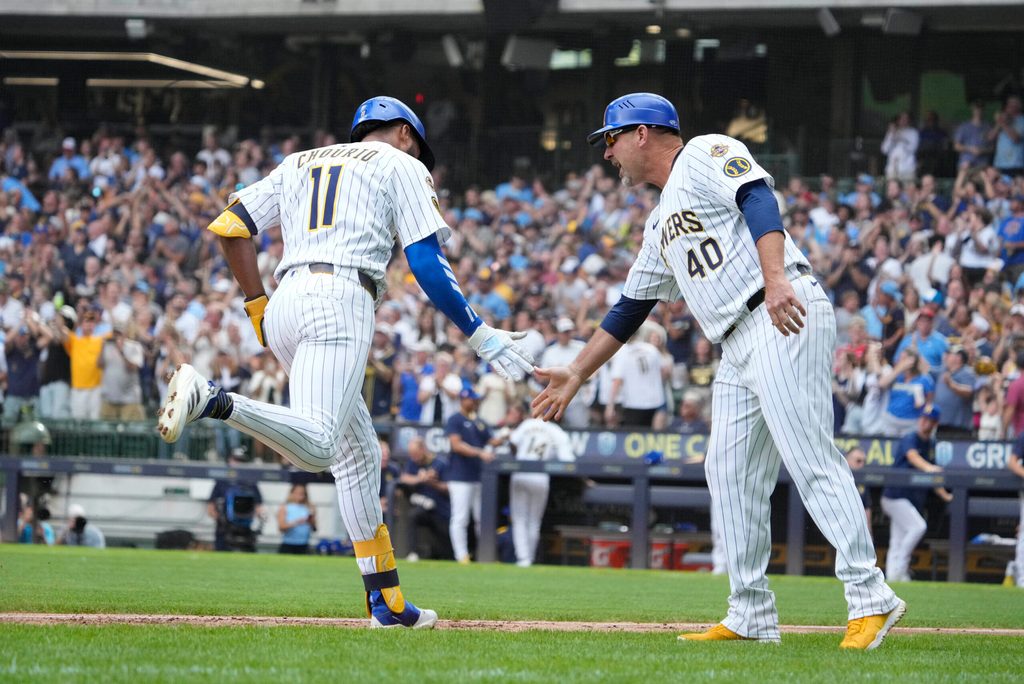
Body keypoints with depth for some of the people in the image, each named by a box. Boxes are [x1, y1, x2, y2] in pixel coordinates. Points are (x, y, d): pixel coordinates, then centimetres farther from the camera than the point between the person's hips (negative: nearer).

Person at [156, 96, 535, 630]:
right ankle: (210, 401, -44)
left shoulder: (299, 163, 29)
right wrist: (481, 337, 6)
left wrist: (257, 305, 22)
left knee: (358, 454, 14)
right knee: (317, 446, -24)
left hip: (285, 306, 7)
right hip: (340, 300, -7)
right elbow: (428, 266, 2)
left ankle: (385, 601, 12)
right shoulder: (402, 166, 14)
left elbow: (228, 227, 19)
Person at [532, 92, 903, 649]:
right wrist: (576, 375, 34)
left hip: (784, 321, -10)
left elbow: (759, 203, -15)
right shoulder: (661, 223, 29)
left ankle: (870, 598, -19)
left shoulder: (706, 155, 2)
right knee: (729, 473, 7)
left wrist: (775, 279, -31)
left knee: (811, 460, -16)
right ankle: (752, 617, 12)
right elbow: (630, 309, 34)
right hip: (738, 347, 10)